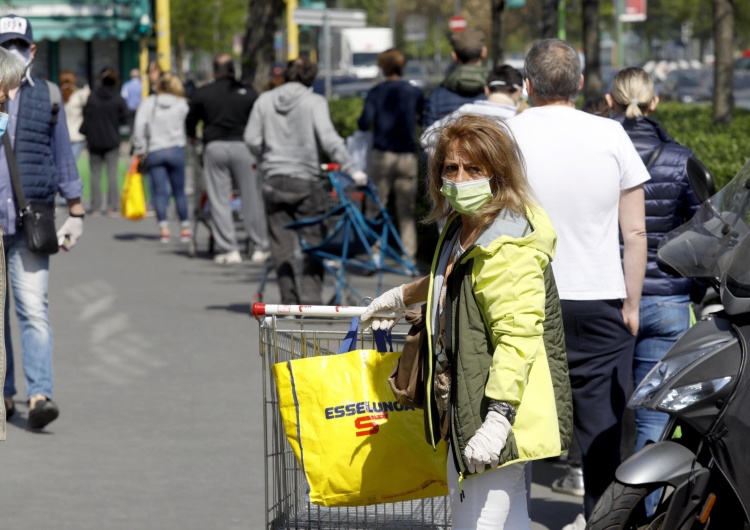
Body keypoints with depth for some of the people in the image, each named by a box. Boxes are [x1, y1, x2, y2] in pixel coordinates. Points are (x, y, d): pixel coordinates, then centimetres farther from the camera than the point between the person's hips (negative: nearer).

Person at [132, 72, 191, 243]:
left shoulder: (148, 103, 0)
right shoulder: (181, 104, 6)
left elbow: (139, 126, -4)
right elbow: (189, 127, -1)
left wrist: (139, 150, -1)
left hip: (154, 152, -1)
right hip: (176, 150, 1)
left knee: (159, 192, -2)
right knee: (179, 191, 8)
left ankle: (163, 228, -12)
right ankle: (185, 228, 10)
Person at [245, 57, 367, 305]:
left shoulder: (265, 100, 5)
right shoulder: (314, 101, -5)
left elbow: (251, 139, 4)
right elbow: (329, 139, -14)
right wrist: (351, 169, -11)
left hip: (273, 180, 3)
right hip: (305, 180, -3)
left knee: (280, 243, 7)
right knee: (313, 240, 5)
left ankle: (288, 299, 6)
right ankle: (311, 297, -4)